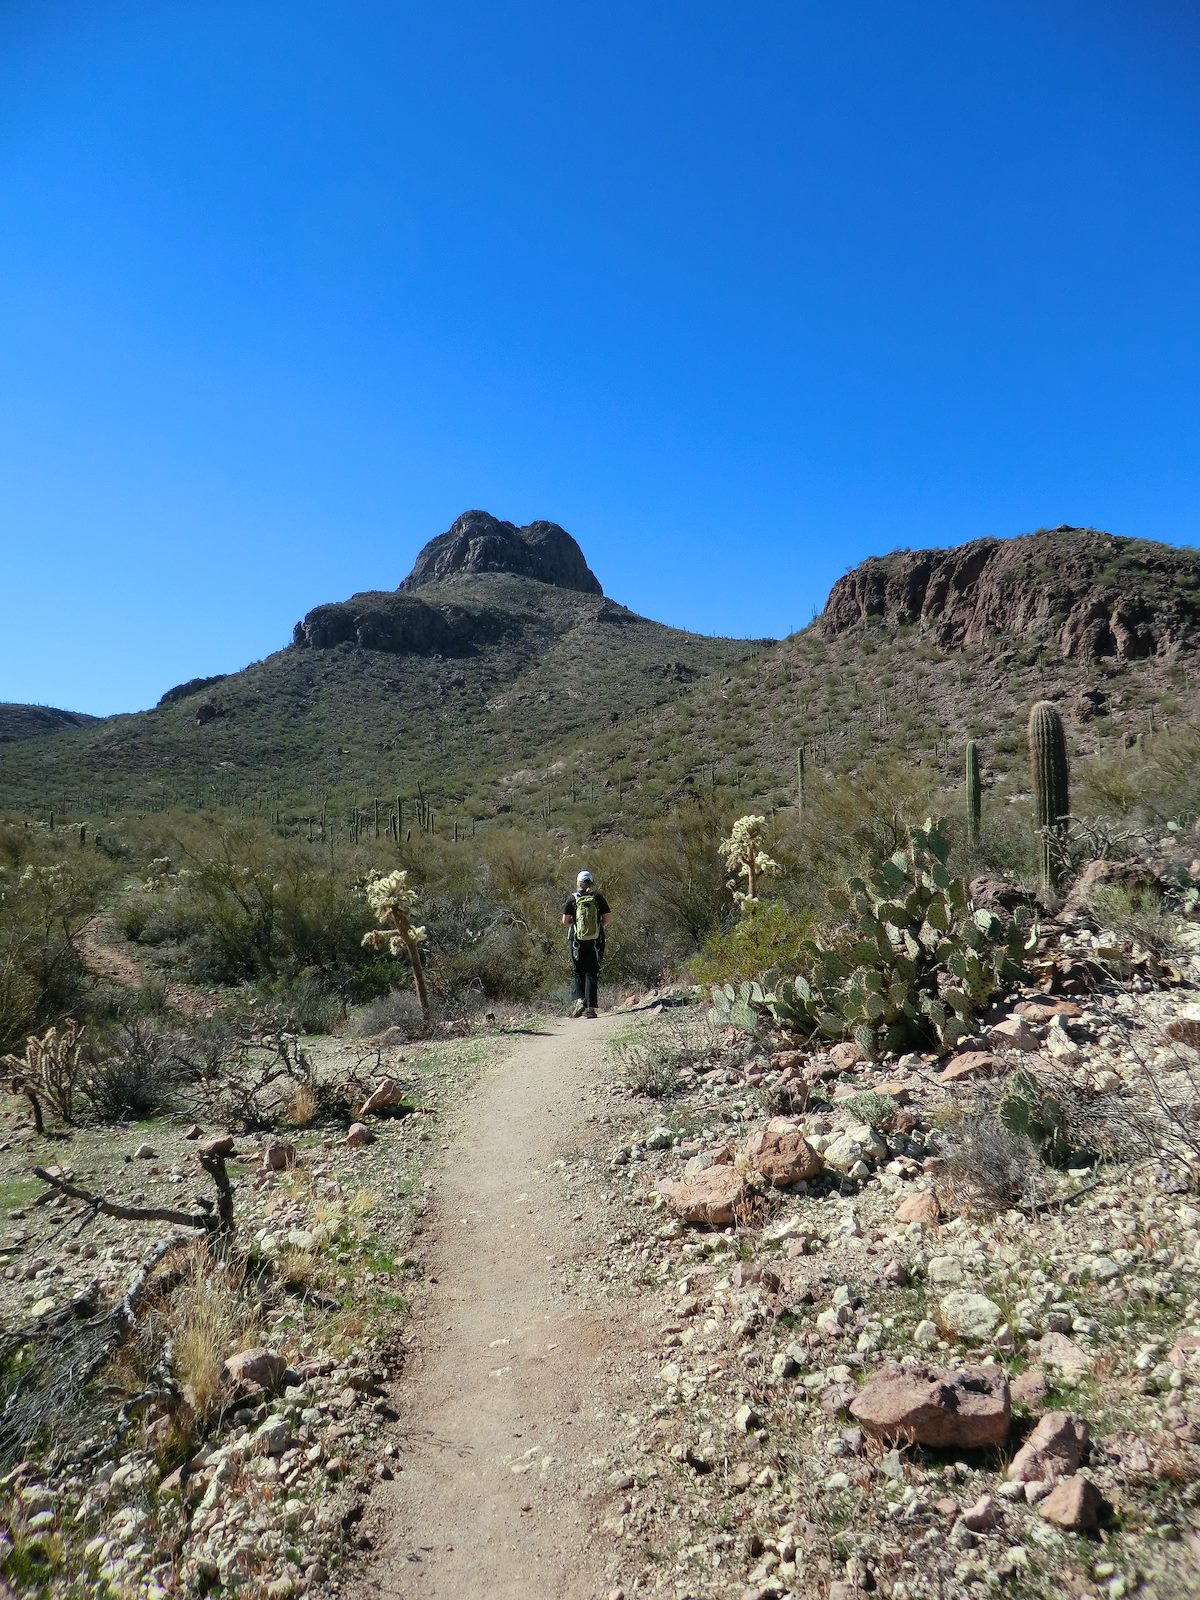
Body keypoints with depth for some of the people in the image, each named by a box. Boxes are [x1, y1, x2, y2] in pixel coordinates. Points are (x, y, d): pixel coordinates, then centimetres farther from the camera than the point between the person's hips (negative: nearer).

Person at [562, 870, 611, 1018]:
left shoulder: (572, 899, -1)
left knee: (578, 972, 13)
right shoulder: (599, 898, 0)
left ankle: (579, 999, -6)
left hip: (577, 940, 0)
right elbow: (607, 919, 0)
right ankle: (590, 1007, 4)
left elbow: (565, 921, -4)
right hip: (595, 941, 1)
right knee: (592, 973, 8)